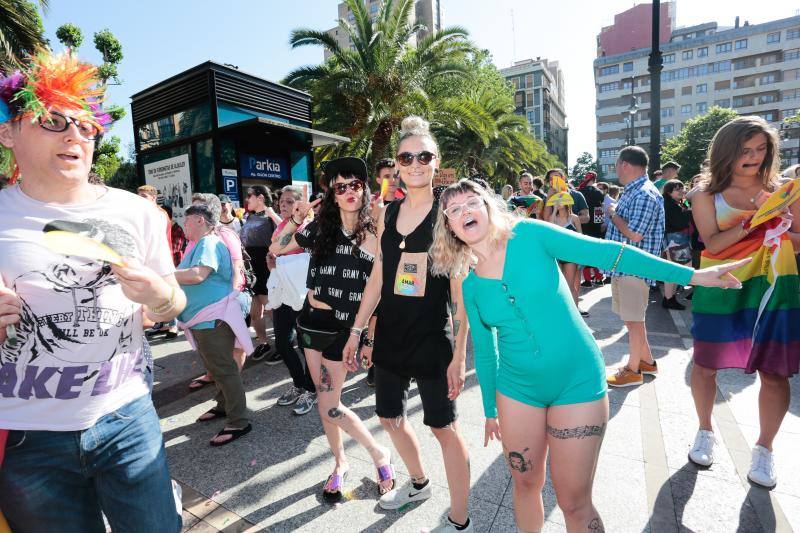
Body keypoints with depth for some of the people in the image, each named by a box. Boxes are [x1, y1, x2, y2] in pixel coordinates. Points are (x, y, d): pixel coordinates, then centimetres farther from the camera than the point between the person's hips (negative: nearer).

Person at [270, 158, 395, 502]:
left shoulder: (373, 235, -5)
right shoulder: (321, 228, 3)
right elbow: (275, 250, 9)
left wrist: (372, 334, -9)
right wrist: (295, 220, -4)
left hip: (344, 327, -4)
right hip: (312, 323, 4)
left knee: (329, 406, -2)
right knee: (325, 400, 14)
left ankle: (379, 453, 22)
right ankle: (340, 463, 36)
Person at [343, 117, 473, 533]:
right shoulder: (388, 214, 5)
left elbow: (460, 290, -11)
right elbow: (377, 277, 9)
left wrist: (460, 353, -14)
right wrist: (357, 331, 9)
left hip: (432, 338, -6)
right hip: (390, 336, 6)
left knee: (443, 426, 7)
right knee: (389, 417, 19)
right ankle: (418, 483, 47)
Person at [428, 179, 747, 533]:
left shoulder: (528, 235, -10)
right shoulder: (470, 285, 0)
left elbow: (606, 253, -12)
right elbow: (484, 352, 9)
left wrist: (690, 275, -15)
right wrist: (490, 409, 17)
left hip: (576, 381, -3)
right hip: (517, 388, 3)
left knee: (574, 502, 6)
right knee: (526, 485, 18)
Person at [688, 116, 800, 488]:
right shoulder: (707, 197, 0)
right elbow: (712, 244, -10)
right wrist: (752, 221, -23)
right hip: (721, 289, -1)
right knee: (705, 365, 8)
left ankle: (764, 448, 25)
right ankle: (705, 431, 31)